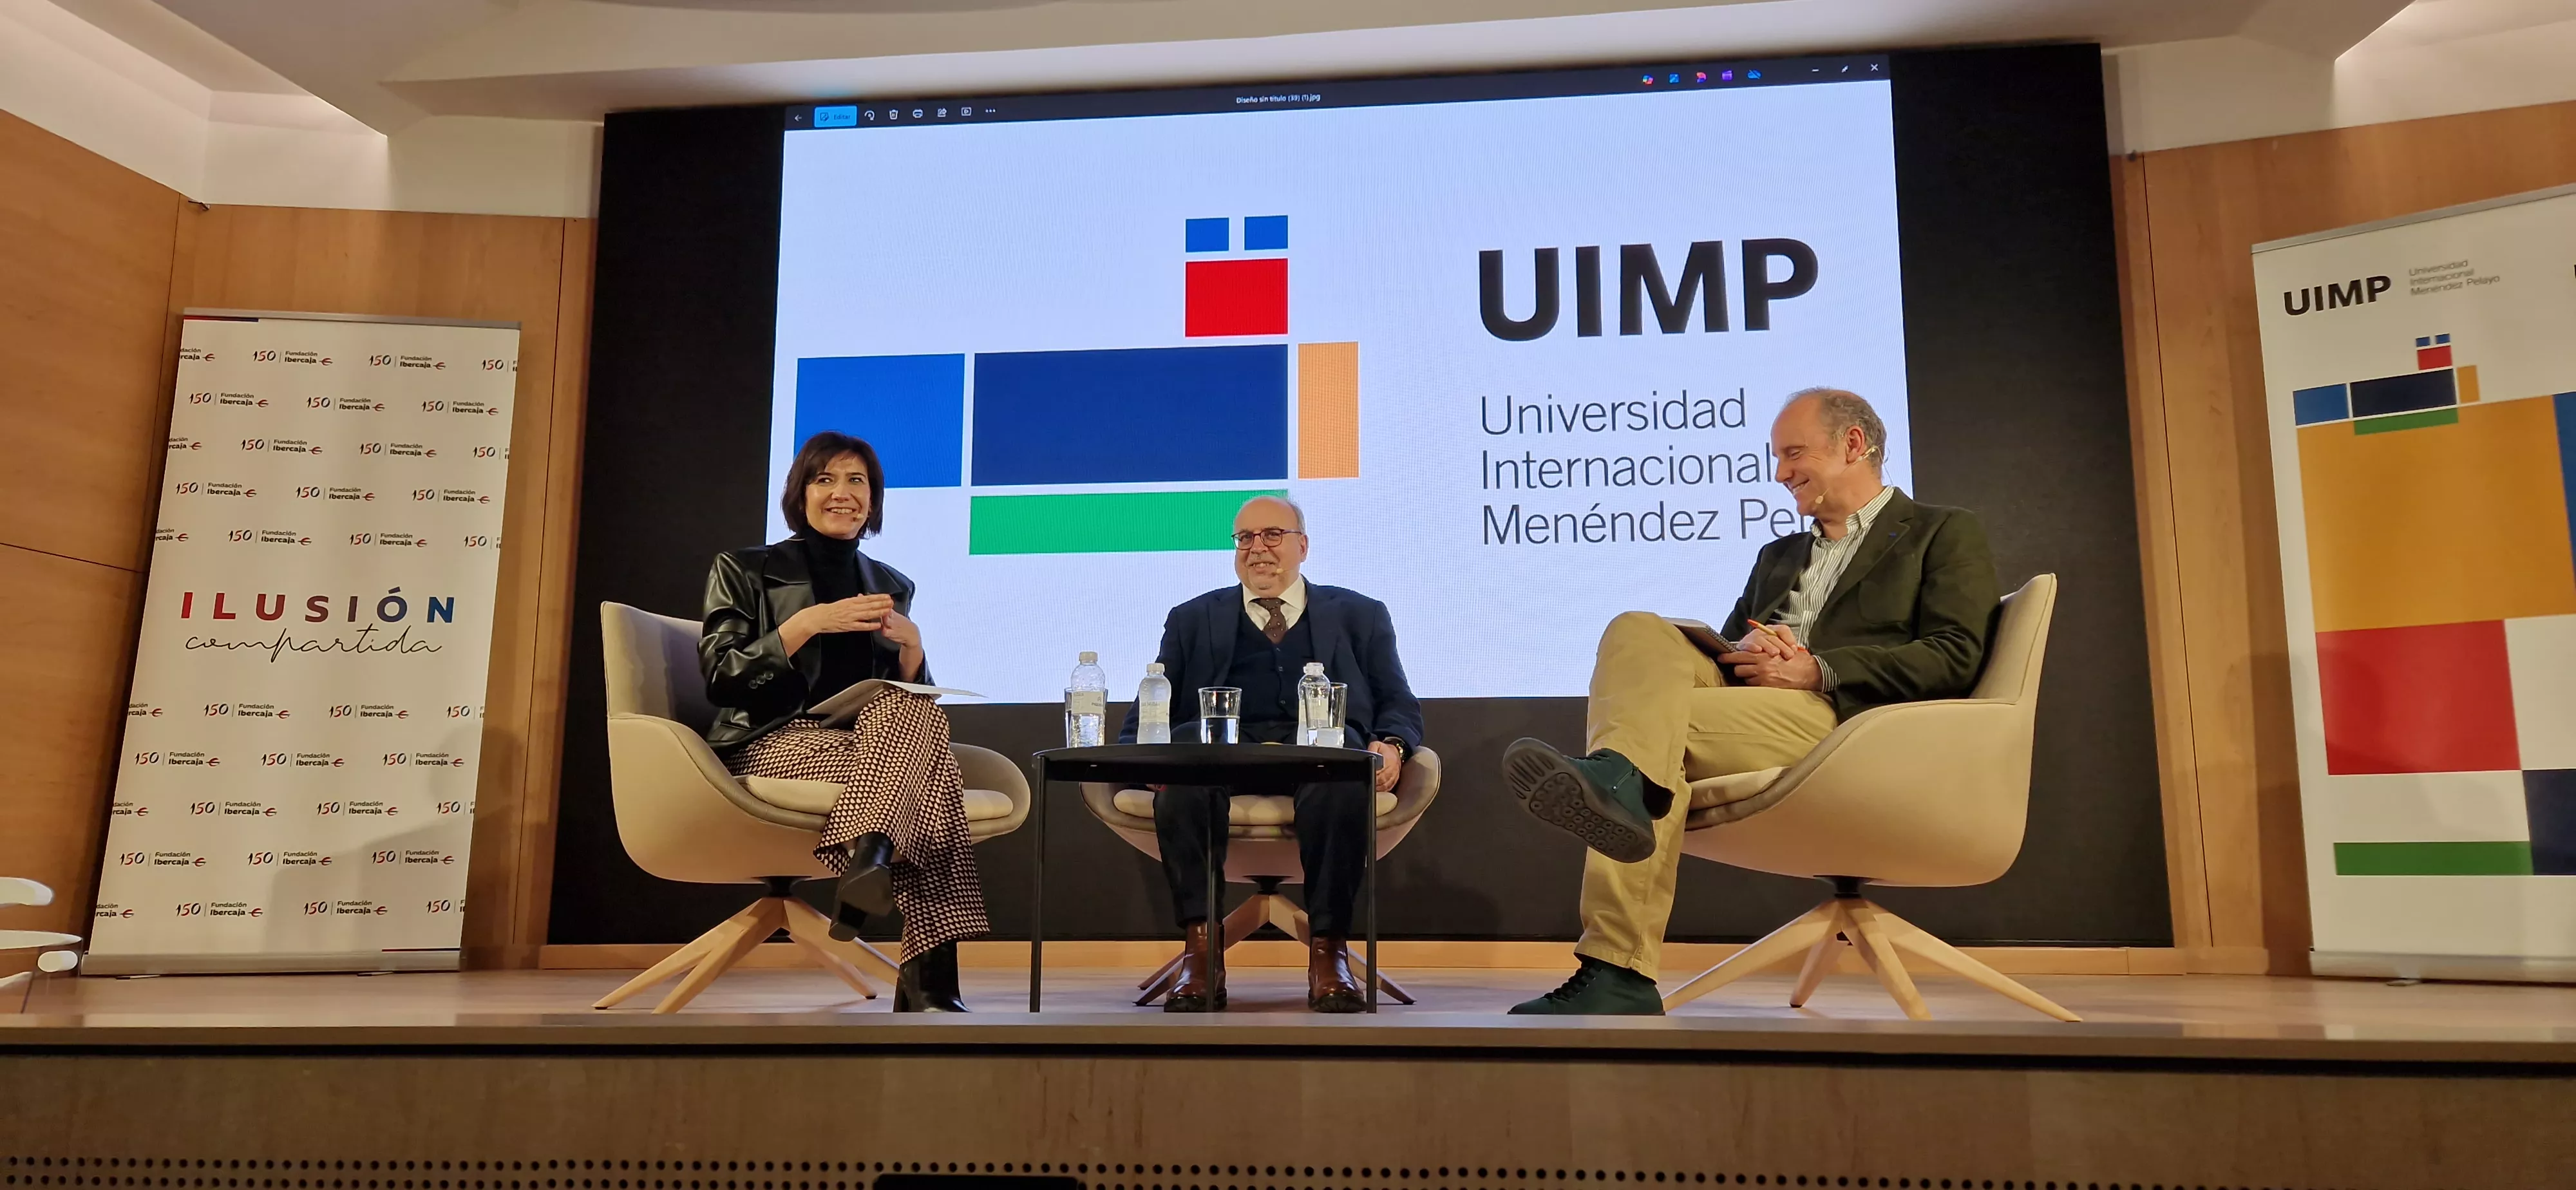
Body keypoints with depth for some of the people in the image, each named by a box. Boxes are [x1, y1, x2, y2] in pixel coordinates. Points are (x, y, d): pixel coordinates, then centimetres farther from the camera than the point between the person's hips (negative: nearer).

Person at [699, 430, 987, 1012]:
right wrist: (807, 623, -13)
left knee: (916, 716, -34)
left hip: (875, 740, 4)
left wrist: (911, 644, -6)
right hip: (772, 742, -4)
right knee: (928, 763, -33)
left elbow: (914, 696, 15)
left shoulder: (892, 586, 19)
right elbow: (720, 678, -3)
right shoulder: (743, 570, 9)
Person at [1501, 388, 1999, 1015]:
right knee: (1639, 632, -24)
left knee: (1659, 721, -31)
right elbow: (1726, 644, 27)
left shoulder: (1944, 533, 15)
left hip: (1846, 720, -6)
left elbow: (1956, 658, -1)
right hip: (1751, 704, 6)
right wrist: (1745, 649, 1)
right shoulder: (1778, 556, 35)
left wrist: (1815, 671, -10)